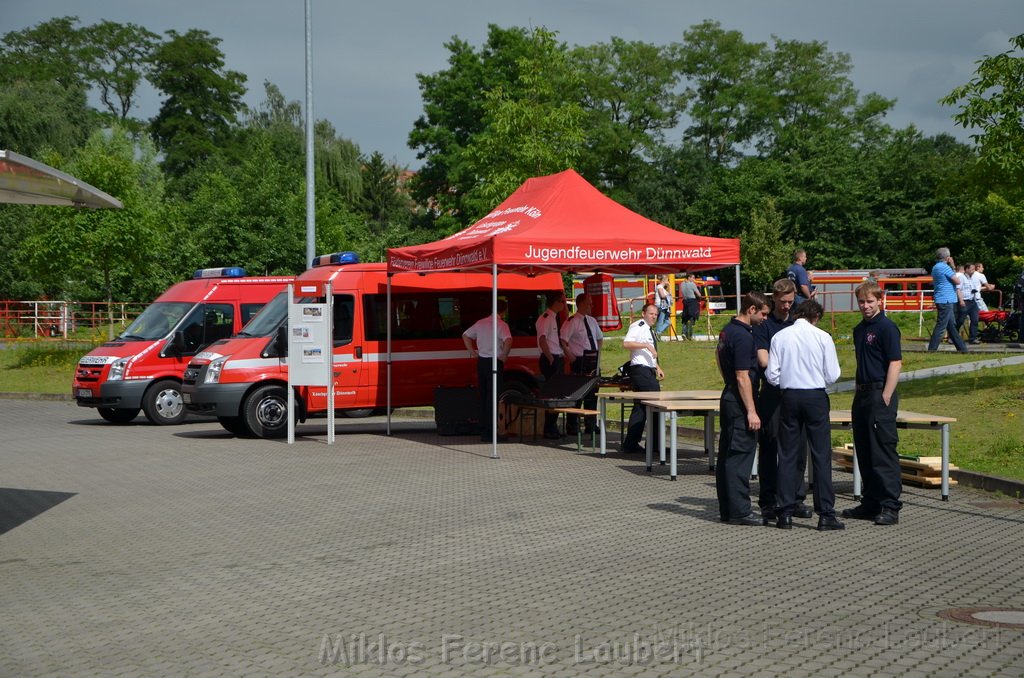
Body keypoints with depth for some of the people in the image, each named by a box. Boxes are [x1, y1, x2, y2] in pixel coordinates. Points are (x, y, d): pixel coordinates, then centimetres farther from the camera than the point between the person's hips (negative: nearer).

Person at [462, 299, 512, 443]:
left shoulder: (480, 323, 11)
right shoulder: (501, 325, -10)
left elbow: (465, 335, 21)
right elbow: (508, 340, -27)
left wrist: (472, 352, 18)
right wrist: (504, 356, -14)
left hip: (481, 361, 6)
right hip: (494, 362, -6)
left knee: (483, 396, 12)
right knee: (493, 397, -4)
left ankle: (484, 431, 14)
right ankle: (491, 433, -5)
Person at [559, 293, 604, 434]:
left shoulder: (592, 321, 13)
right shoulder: (571, 322, -11)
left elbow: (599, 338, 27)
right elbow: (562, 341, -17)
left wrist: (598, 353, 15)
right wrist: (570, 357, -17)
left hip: (593, 360, 7)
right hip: (580, 361, -7)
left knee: (593, 391, 12)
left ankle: (591, 424, 23)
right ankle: (572, 427, 4)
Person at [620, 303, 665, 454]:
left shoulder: (651, 330, 21)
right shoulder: (638, 326, -9)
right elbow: (626, 344, -23)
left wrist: (657, 368, 21)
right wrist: (646, 345, -26)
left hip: (649, 371, 10)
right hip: (640, 370, -10)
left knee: (640, 407, 8)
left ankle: (631, 444, 10)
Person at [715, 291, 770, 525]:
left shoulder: (727, 330, 12)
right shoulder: (743, 336, -18)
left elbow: (719, 355, 27)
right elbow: (743, 377, -21)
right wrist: (751, 411, -20)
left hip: (728, 398, 10)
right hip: (740, 403, -10)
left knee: (726, 455, 12)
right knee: (741, 456, -7)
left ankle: (726, 509, 17)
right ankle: (739, 512, -6)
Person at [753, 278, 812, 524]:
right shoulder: (764, 325, -1)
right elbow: (764, 360, -11)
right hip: (771, 393, -4)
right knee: (769, 448, 0)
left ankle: (796, 499, 14)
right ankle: (768, 503, 5)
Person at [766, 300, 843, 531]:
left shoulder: (779, 337, 1)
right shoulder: (822, 337, -4)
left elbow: (772, 375, -1)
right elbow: (832, 375, -3)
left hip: (789, 396, 2)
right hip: (816, 397, -2)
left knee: (787, 455, 8)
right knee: (821, 455, 1)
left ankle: (785, 513, 8)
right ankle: (825, 514, 0)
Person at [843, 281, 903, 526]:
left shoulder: (887, 327, -9)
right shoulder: (859, 329, 16)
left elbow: (895, 363, -14)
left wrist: (886, 397, -18)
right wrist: (859, 393, 16)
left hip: (880, 394, -9)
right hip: (862, 394, 9)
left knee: (884, 451, -8)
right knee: (864, 452, 12)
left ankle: (890, 506, -5)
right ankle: (870, 503, 19)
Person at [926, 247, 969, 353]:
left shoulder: (935, 267, 15)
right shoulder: (944, 267, -15)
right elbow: (957, 281, -13)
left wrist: (952, 266, 13)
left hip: (941, 300, 10)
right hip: (946, 300, -10)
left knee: (951, 325, 14)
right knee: (941, 326, -8)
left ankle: (961, 347, 21)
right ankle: (932, 349, -9)